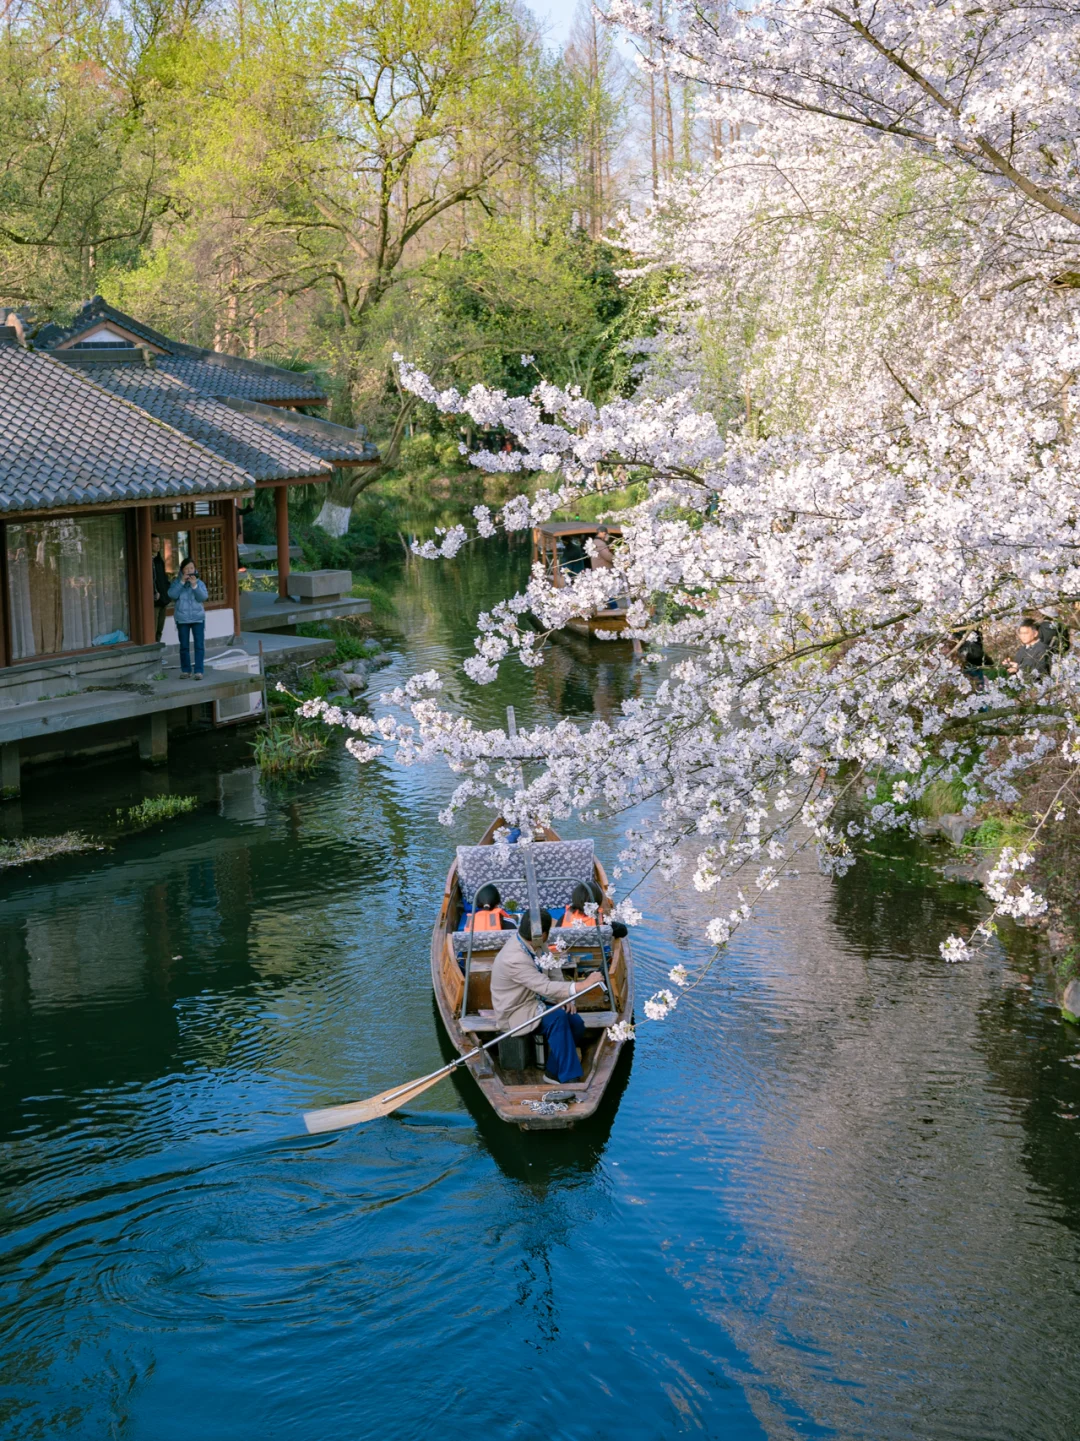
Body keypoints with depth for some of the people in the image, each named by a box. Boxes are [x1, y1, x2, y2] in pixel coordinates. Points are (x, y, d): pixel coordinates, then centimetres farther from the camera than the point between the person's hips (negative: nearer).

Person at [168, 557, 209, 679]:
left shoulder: (199, 582, 1)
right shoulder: (176, 582, 1)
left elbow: (204, 597, -11)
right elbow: (172, 595, -14)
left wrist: (194, 585, -21)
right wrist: (182, 582, -18)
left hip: (198, 618, -1)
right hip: (182, 619, 1)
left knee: (199, 645, -6)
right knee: (184, 646, 8)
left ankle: (198, 671, -6)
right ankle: (186, 670, 18)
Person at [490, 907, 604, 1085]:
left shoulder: (534, 943, -6)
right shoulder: (515, 960, -33)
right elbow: (547, 988, -37)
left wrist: (566, 996, -9)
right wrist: (583, 985, -39)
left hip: (534, 1000, 9)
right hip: (516, 1013, -9)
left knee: (576, 1023, -10)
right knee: (557, 1017, -31)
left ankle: (554, 1072, 7)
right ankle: (569, 1077, -22)